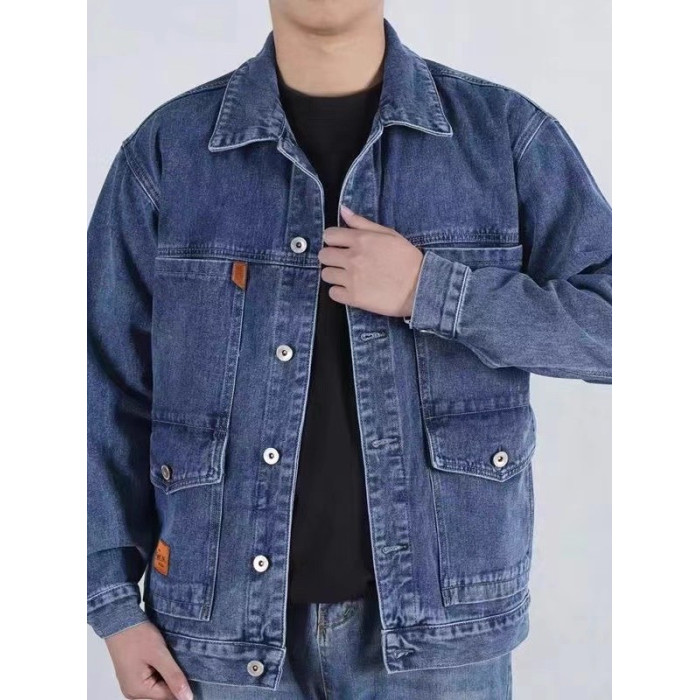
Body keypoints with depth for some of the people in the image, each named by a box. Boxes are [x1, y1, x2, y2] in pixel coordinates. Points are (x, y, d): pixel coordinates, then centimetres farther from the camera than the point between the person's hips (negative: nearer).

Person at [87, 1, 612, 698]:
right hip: (227, 618, 1)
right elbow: (110, 389, 2)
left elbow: (610, 320, -7)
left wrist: (429, 289, -18)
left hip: (437, 620, 0)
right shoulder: (166, 149, -1)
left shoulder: (508, 132, -3)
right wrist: (116, 605, 0)